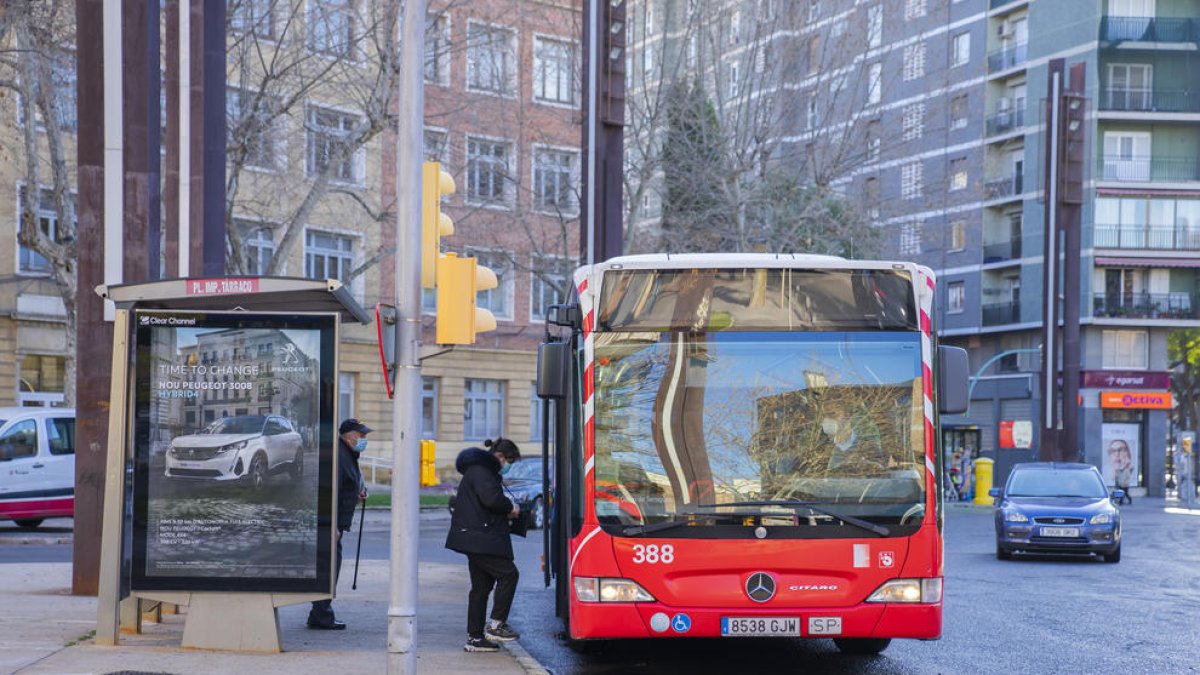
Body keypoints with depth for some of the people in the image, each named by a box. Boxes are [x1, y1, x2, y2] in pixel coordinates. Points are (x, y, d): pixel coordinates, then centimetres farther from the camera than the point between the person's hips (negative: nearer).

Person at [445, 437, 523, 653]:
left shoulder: (483, 469, 24)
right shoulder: (481, 471, -10)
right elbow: (491, 498, -24)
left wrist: (506, 512, 12)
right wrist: (510, 507, -8)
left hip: (476, 539, 11)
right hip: (479, 539, -11)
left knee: (481, 586, 11)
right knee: (508, 573, -11)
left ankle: (475, 637, 13)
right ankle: (496, 625, -8)